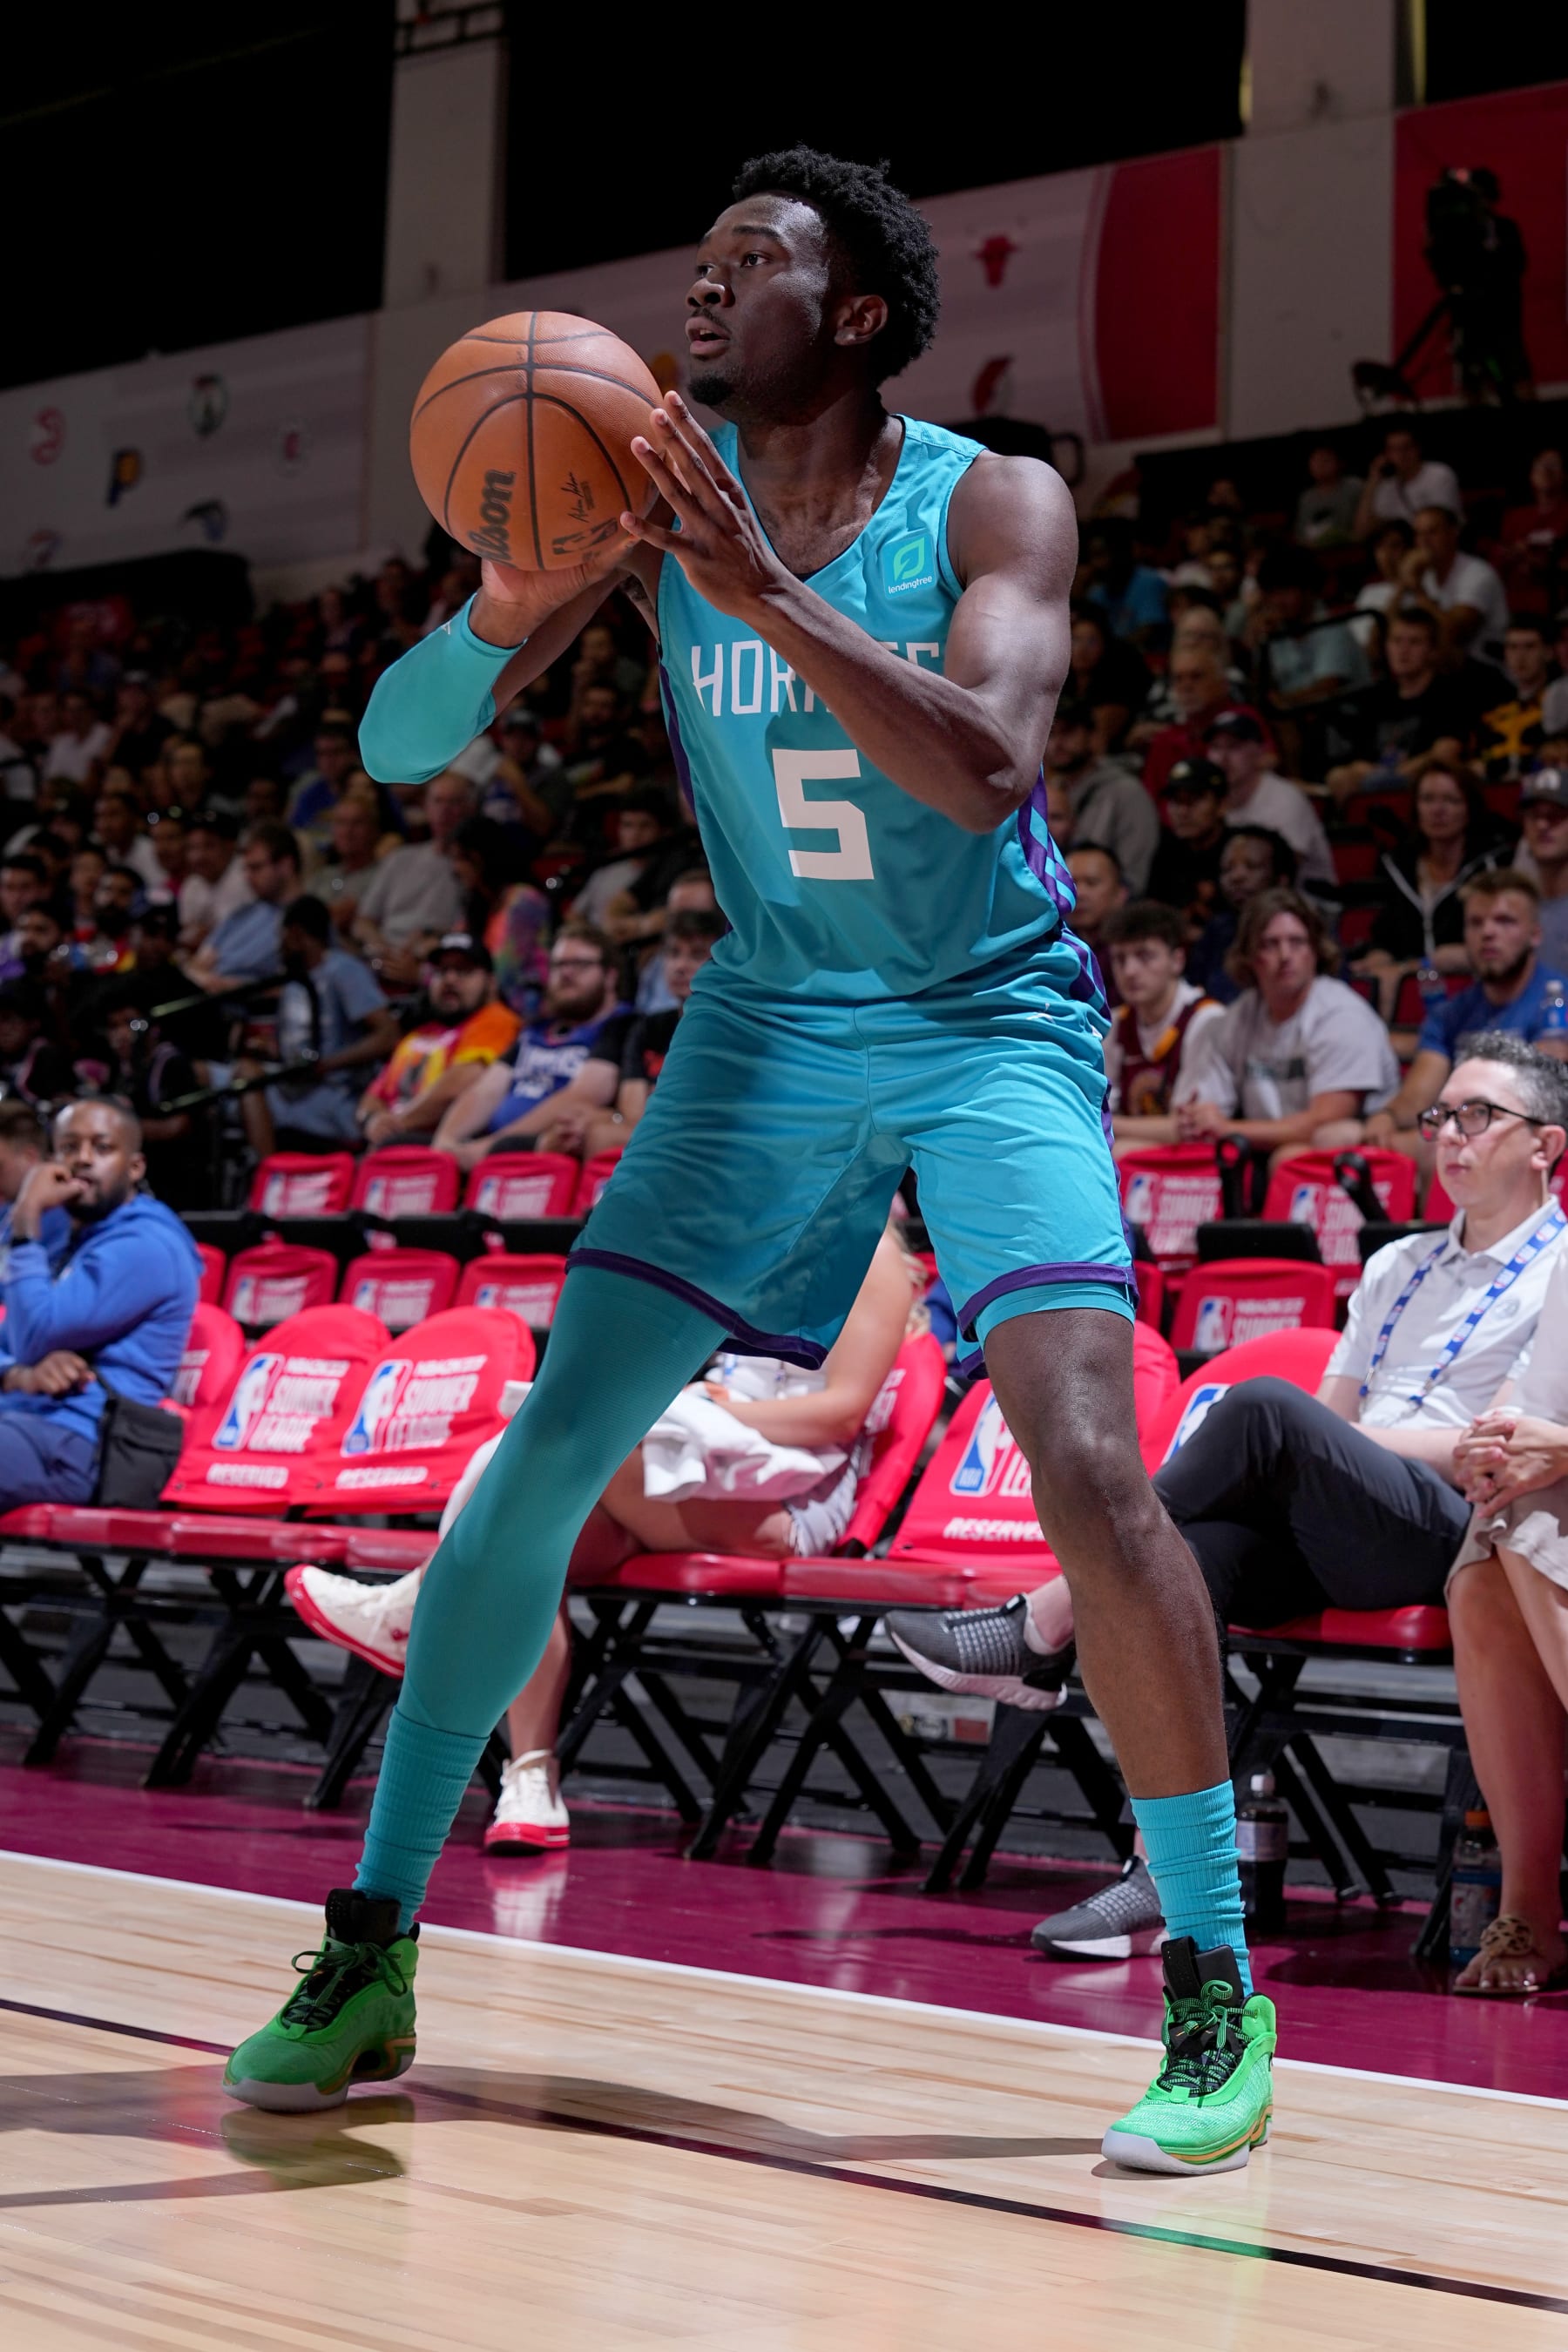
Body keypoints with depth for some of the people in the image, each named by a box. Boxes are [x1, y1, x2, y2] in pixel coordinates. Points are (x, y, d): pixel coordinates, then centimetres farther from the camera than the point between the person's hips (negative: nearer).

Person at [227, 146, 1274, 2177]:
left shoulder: (989, 500, -12)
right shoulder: (655, 493, -3)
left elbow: (986, 769, -29)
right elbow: (397, 747, -8)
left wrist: (767, 593, -37)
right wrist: (508, 606, -28)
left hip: (990, 1021, -3)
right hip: (770, 1022, 4)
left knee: (1087, 1462, -21)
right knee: (550, 1446, -4)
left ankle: (1216, 1993, -9)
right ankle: (371, 1953, 6)